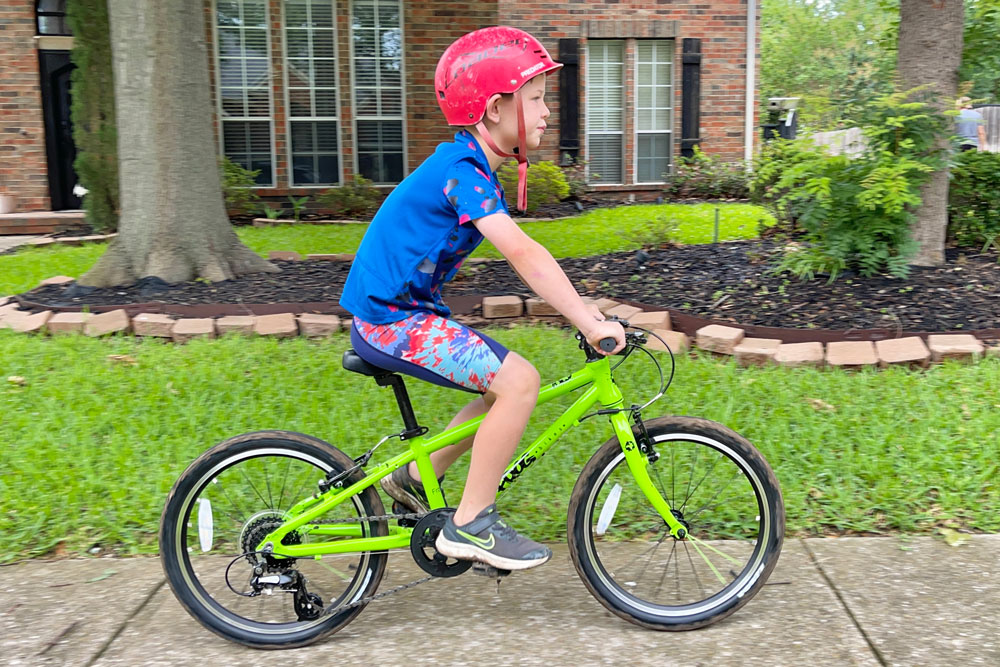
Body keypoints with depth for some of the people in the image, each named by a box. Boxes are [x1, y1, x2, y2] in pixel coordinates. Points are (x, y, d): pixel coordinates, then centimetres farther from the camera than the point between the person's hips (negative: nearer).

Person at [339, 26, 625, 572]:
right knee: (518, 381, -17)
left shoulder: (471, 165, 12)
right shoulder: (462, 171, -19)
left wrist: (582, 310, 9)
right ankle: (469, 525, -6)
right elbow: (524, 255, -28)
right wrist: (591, 323, -27)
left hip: (402, 310, 10)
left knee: (508, 382, 11)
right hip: (388, 319, -10)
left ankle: (414, 480, 21)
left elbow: (522, 255, 15)